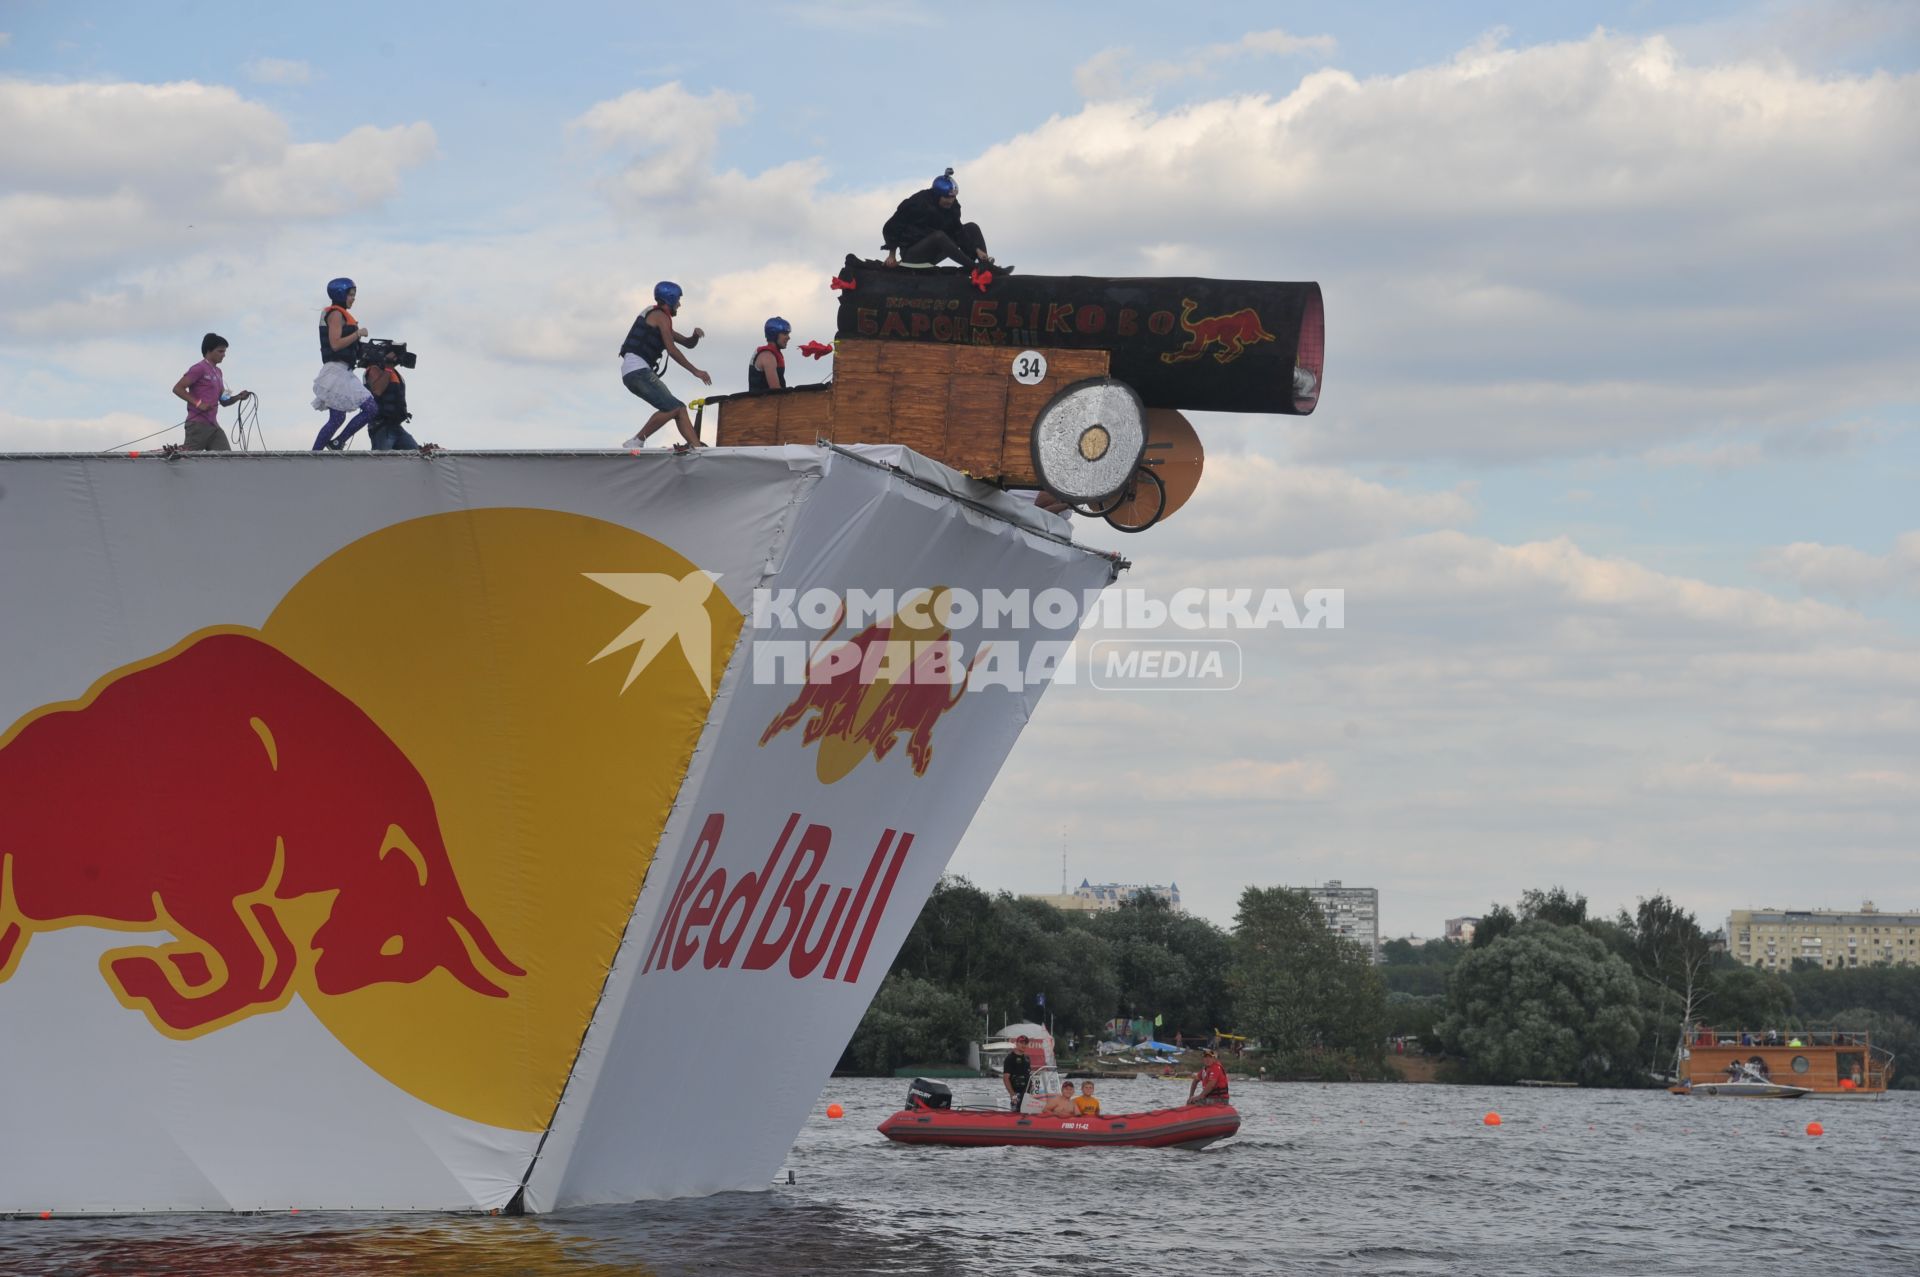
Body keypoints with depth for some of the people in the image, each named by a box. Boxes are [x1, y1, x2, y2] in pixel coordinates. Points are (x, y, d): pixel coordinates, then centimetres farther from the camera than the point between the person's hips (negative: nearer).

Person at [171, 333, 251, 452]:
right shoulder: (199, 369, -5)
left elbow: (224, 401, 24)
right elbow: (177, 388, -13)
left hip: (213, 424, 8)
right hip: (198, 424, -8)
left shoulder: (217, 372, 20)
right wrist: (198, 403, -20)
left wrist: (238, 397, 4)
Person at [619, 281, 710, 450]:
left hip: (637, 372, 10)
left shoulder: (659, 318, 29)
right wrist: (696, 371, -11)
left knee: (680, 409, 3)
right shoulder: (661, 316, -2)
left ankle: (697, 448, -7)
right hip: (637, 370, -10)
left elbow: (688, 344, 31)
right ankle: (636, 442, -20)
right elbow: (672, 350, -11)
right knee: (672, 408, -20)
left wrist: (695, 336, 8)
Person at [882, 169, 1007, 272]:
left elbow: (957, 231, -3)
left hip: (931, 253, 7)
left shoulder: (951, 206, -2)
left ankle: (985, 265, -20)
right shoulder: (918, 203, -21)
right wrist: (892, 255, -14)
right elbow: (890, 228, -15)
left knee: (971, 228, -1)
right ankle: (976, 268, -42)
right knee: (939, 236, -38)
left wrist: (977, 250, -17)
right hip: (911, 253, -7)